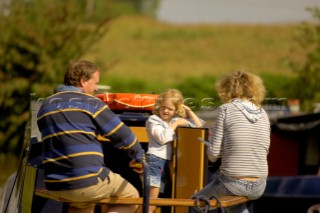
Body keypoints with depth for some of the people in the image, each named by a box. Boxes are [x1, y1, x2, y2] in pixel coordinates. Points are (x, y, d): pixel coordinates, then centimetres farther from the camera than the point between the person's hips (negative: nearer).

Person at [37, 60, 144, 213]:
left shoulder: (45, 106, 16)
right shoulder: (90, 103, -3)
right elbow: (121, 134, 0)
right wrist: (139, 156, 18)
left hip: (55, 186, 7)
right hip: (89, 181, -7)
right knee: (131, 196, 13)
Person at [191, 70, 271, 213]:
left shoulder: (226, 110, -7)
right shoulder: (262, 113, 7)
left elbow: (213, 153, -9)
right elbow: (265, 151, 14)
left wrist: (212, 137, 13)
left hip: (233, 184, -5)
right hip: (259, 188, 5)